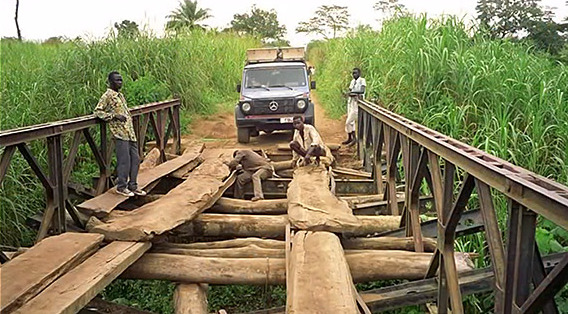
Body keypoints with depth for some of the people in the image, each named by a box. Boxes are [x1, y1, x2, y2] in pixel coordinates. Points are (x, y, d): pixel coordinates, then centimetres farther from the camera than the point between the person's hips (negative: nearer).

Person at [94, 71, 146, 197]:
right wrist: (114, 116, -18)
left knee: (135, 159, 9)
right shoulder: (107, 96, -6)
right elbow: (98, 112, -10)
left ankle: (132, 185, 19)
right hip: (120, 133, -8)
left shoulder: (120, 95, 19)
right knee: (124, 160, -6)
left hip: (130, 132, 8)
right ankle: (121, 187, 7)